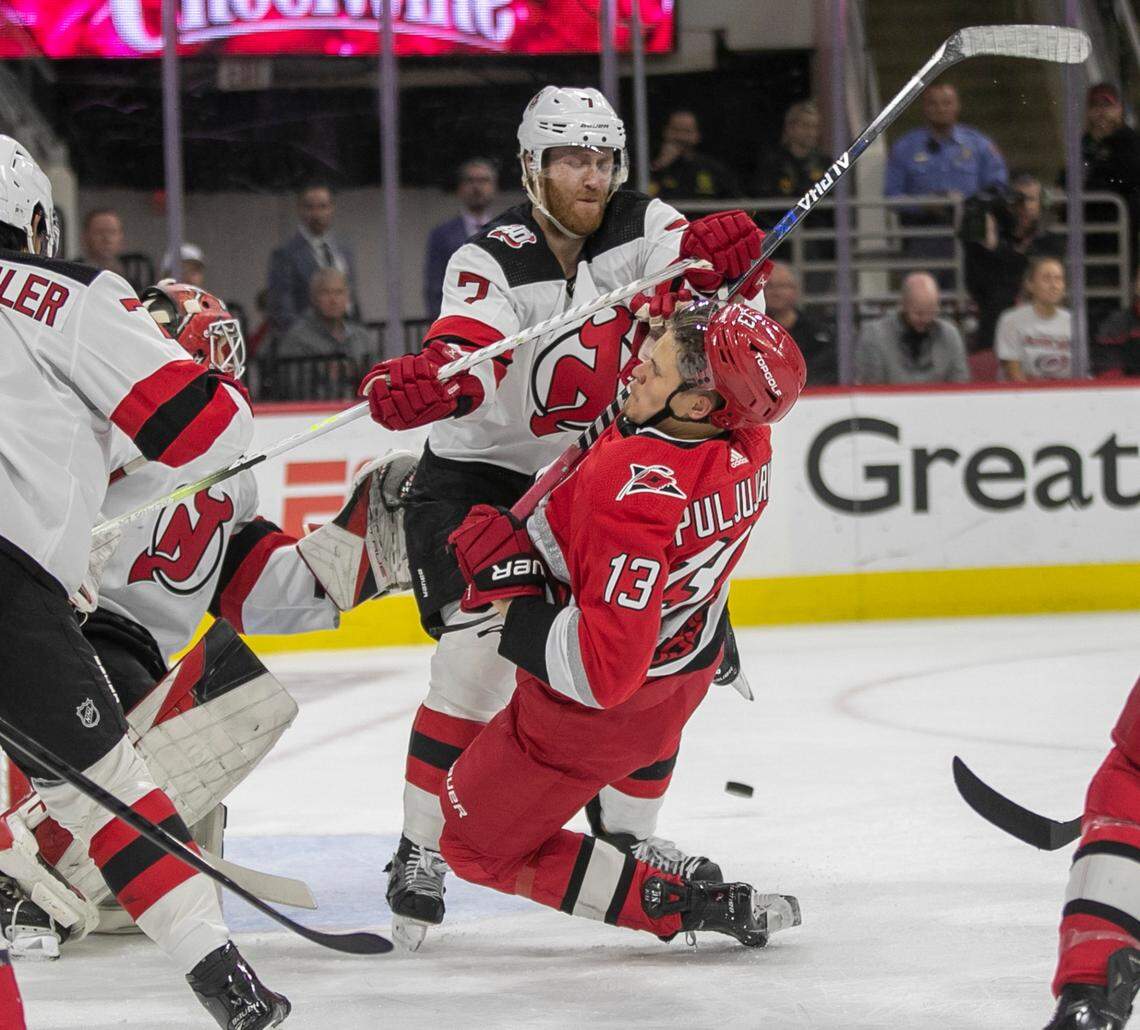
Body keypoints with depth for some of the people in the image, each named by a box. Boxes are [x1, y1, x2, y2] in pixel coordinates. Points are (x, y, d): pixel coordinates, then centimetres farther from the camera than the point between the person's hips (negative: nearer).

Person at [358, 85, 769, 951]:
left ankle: (629, 831, 19)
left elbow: (719, 290, -19)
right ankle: (423, 850, -12)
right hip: (479, 480, -5)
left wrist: (725, 259, -44)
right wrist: (422, 384, -61)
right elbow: (467, 361, -37)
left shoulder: (642, 230, -5)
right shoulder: (492, 262, -20)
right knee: (481, 656, -21)